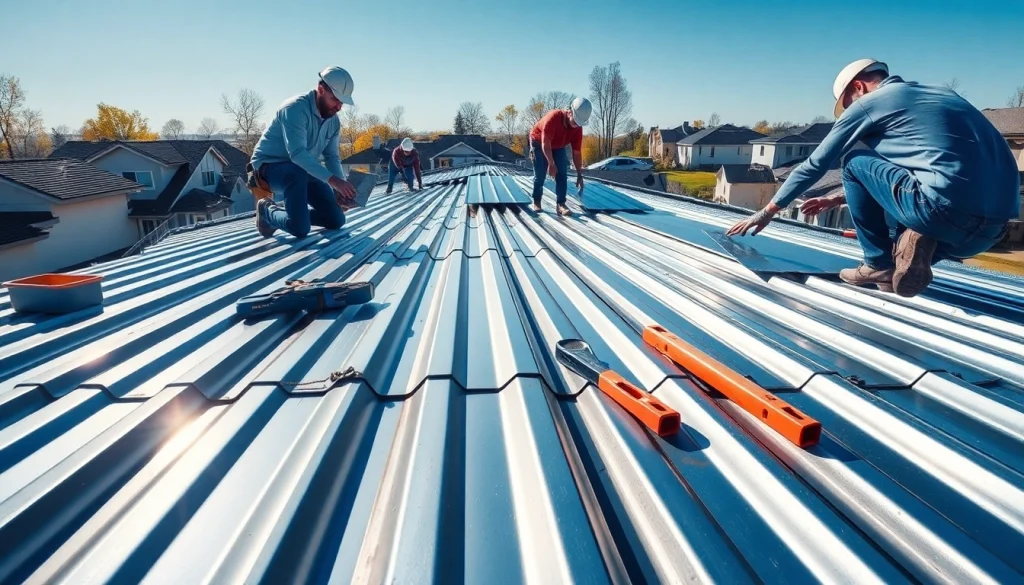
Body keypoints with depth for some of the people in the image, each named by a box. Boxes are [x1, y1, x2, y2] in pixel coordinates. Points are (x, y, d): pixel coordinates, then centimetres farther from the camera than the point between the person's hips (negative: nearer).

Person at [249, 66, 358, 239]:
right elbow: (297, 153, -36)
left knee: (336, 220, -1)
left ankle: (275, 210, 15)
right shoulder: (296, 108, -24)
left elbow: (332, 157, 2)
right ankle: (268, 212, -5)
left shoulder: (333, 121, 0)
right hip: (270, 166, -8)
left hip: (301, 172, 8)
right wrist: (332, 179, -44)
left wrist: (340, 188, -17)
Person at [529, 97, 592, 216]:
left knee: (562, 173, -11)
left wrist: (579, 175, -16)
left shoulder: (578, 128, -22)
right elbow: (545, 144, -32)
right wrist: (551, 164, -31)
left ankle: (560, 204, -12)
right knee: (540, 174, -6)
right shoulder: (553, 117, -38)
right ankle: (536, 202, 12)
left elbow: (577, 152, -15)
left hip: (558, 146, 4)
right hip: (539, 142, -4)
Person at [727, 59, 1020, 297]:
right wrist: (838, 199, 41)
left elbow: (814, 166, 12)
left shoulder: (867, 102, 6)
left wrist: (768, 211, 21)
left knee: (854, 162, 12)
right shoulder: (936, 93, 28)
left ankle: (879, 264, 9)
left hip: (947, 211, -8)